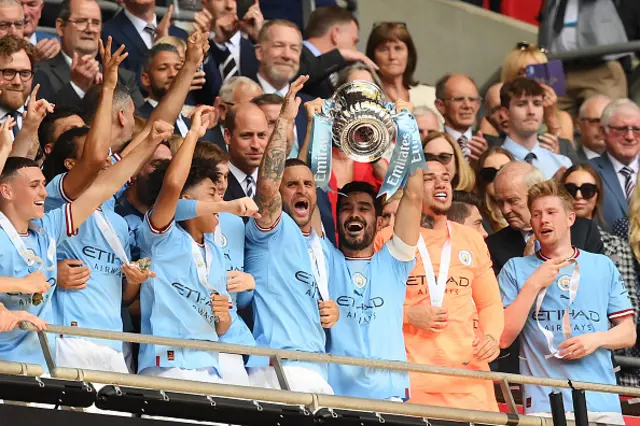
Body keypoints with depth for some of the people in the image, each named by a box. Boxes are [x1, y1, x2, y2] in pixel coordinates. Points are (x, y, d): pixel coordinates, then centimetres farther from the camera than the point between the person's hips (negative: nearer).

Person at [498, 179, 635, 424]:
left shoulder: (603, 266, 12)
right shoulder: (515, 269, 8)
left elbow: (628, 333, 14)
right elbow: (503, 337, -2)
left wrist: (597, 339, -7)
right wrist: (534, 285, -8)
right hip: (543, 403, -2)